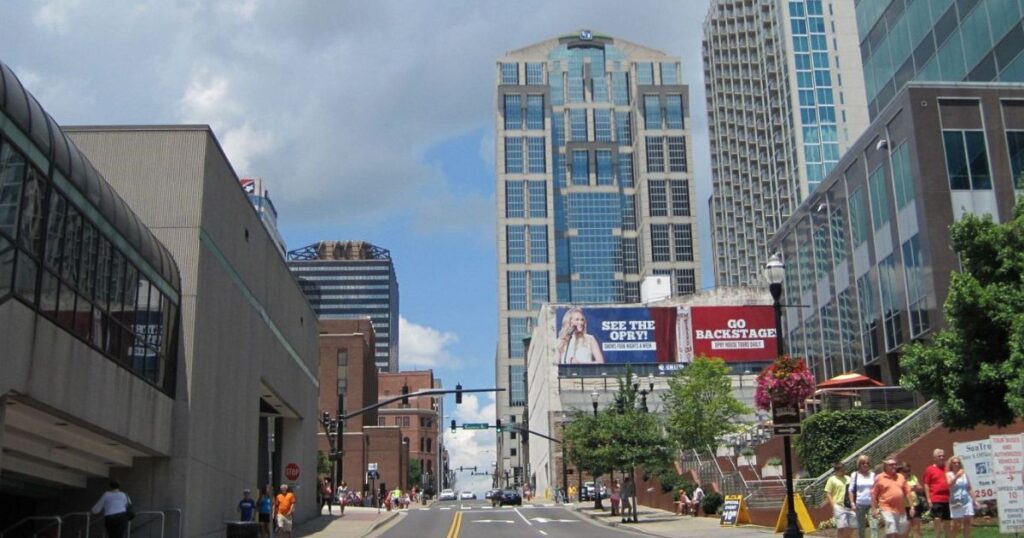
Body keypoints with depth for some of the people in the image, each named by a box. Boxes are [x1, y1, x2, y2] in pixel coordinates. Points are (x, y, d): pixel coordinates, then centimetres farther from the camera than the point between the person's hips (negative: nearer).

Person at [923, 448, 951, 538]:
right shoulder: (930, 469, -1)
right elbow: (926, 484, -2)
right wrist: (928, 498, -8)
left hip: (947, 499, 4)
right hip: (936, 499, -4)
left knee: (947, 521, 11)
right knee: (937, 520, -9)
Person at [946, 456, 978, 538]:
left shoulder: (964, 474, 10)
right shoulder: (949, 474, -1)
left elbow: (970, 489, 14)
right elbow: (949, 485, -20)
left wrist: (974, 500, 10)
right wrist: (957, 476, -31)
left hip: (967, 501, 4)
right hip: (956, 503, -4)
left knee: (967, 522, 1)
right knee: (957, 525, -3)